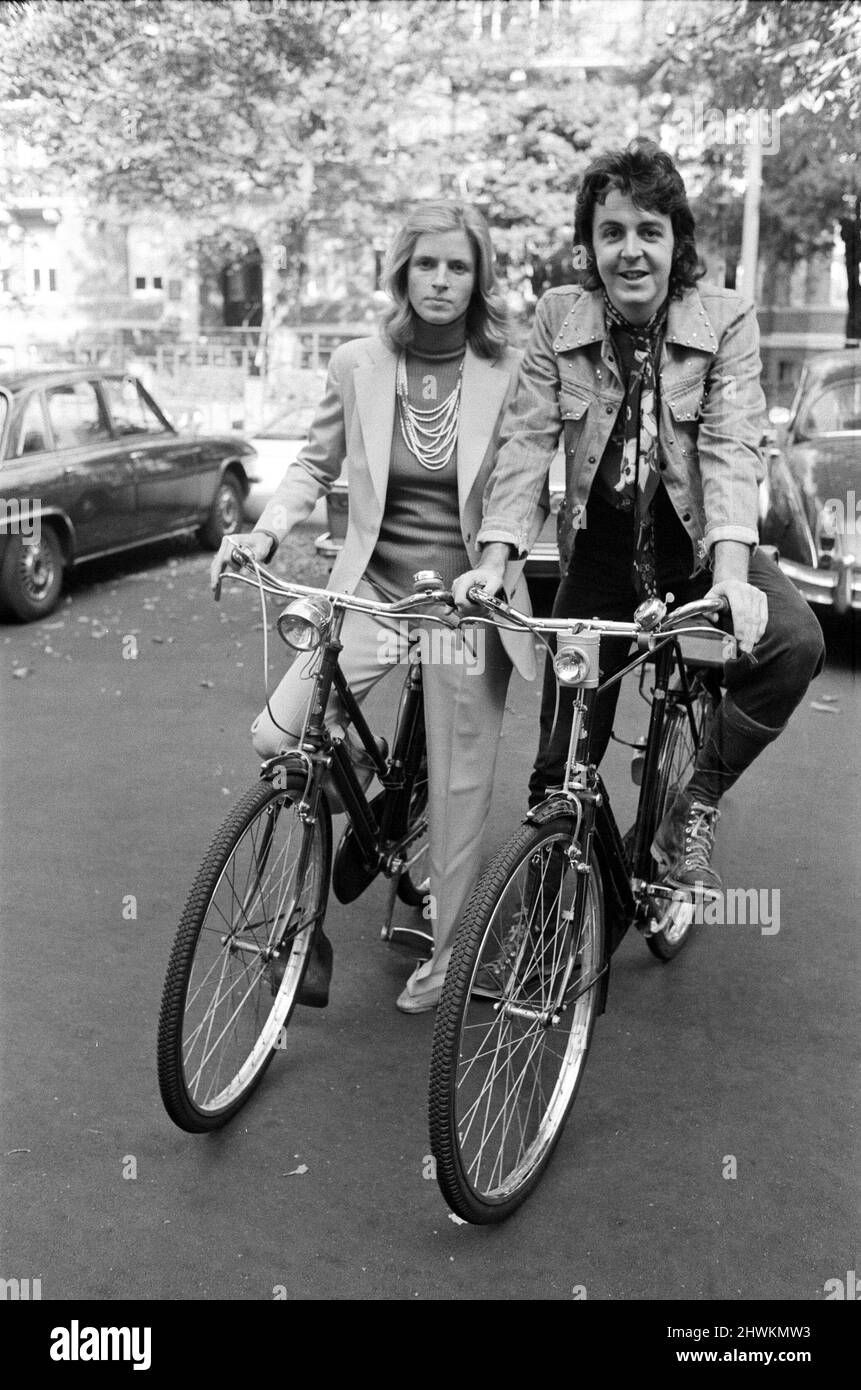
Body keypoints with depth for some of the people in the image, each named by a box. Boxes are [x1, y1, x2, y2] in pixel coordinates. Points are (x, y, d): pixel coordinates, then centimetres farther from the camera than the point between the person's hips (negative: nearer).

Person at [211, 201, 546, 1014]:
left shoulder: (507, 375, -5)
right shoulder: (358, 365, 0)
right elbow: (316, 463, 10)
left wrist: (497, 560, -13)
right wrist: (266, 530, -6)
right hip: (371, 587, 2)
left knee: (457, 787, 7)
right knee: (274, 735, -16)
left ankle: (443, 951, 26)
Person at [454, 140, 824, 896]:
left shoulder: (726, 320, -9)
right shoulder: (560, 316, -3)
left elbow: (732, 448, -20)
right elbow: (527, 439, -8)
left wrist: (731, 578, -34)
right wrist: (493, 560, -21)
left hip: (698, 544, -1)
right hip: (601, 551, 1)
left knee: (794, 640, -31)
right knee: (561, 770, 3)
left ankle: (693, 812, -10)